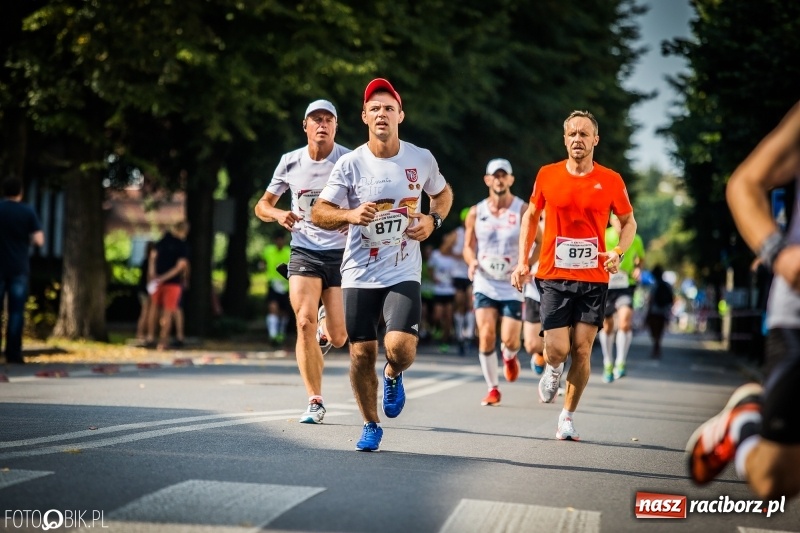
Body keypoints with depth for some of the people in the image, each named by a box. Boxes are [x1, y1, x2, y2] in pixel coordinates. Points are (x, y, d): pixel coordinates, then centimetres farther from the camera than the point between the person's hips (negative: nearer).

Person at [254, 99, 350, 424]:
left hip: (340, 252, -1)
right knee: (304, 322, -17)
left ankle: (325, 331, 36)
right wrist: (278, 215, -11)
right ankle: (315, 403, -7)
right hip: (303, 252, 1)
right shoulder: (291, 162, 2)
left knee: (338, 338, -4)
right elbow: (262, 205, 11)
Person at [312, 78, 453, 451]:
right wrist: (350, 215, -23)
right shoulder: (350, 164, -4)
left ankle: (393, 376, 19)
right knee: (362, 354, 3)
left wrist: (433, 221, 0)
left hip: (403, 273, 0)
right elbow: (318, 213, -4)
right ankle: (371, 425, 24)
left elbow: (443, 193, 20)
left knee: (401, 348, -19)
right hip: (359, 274, 0)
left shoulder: (421, 159, 0)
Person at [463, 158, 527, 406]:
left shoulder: (523, 211, -6)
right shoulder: (476, 212, 3)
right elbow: (468, 246, 12)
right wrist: (472, 262, -10)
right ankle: (493, 388, 2)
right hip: (484, 283, 2)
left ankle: (510, 356, 33)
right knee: (486, 335, -13)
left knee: (510, 340, -7)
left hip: (513, 285, -2)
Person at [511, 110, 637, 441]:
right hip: (553, 277, 0)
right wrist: (522, 261, 6)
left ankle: (568, 417, 15)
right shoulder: (547, 175, 2)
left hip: (594, 279, 0)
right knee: (557, 349, -10)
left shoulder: (611, 181, 0)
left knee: (582, 350, 0)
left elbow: (628, 222, 12)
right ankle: (553, 370, 28)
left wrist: (618, 252, -7)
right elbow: (531, 216, 14)